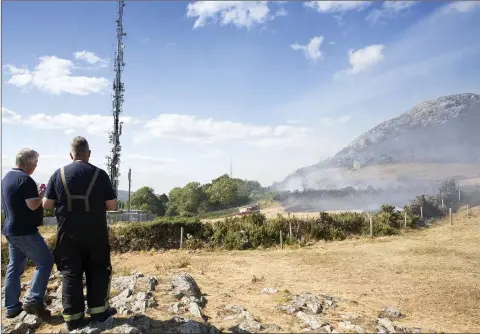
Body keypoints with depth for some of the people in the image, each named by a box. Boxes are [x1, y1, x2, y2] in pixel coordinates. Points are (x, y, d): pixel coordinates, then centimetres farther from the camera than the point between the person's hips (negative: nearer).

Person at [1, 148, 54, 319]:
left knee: (14, 267, 13)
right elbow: (33, 205, -21)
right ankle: (33, 300, -6)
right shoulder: (25, 179, -17)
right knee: (45, 261, -2)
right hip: (25, 232, -10)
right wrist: (42, 193, -5)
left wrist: (36, 193, 16)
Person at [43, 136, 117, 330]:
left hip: (68, 234, 2)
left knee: (71, 274, 10)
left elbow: (46, 204, 0)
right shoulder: (100, 174, -6)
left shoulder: (59, 174, -2)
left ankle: (73, 317, 16)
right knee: (98, 271, 13)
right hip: (95, 234, -1)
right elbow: (112, 205, -5)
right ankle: (98, 311, 18)